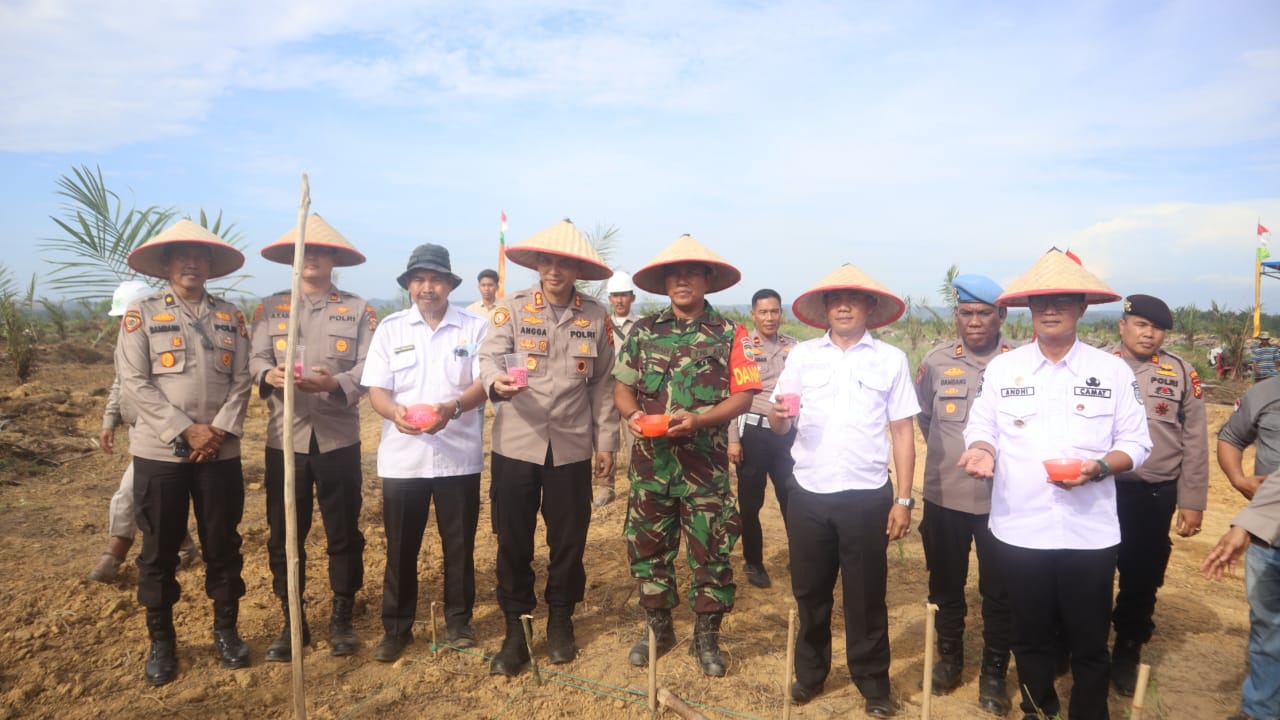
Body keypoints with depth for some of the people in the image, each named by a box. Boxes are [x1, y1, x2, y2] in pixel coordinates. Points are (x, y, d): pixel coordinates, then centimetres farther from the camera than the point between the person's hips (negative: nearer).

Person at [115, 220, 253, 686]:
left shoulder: (231, 317, 7)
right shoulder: (141, 314, 0)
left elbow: (242, 381, 3)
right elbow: (134, 385, -8)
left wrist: (220, 430, -11)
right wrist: (186, 431, -14)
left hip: (221, 453, 2)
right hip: (159, 452, -1)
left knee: (223, 544, 10)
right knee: (159, 550, 8)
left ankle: (226, 630, 26)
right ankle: (161, 642, 24)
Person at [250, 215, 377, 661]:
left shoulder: (358, 310, 5)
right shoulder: (270, 309, 11)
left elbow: (368, 369, -5)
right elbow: (256, 359, -1)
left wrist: (333, 383, -25)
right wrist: (269, 375, -25)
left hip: (338, 438, -1)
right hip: (285, 437, 2)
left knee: (343, 531, 6)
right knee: (284, 533, 8)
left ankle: (341, 618, 22)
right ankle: (292, 621, 24)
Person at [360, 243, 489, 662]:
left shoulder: (474, 327, 0)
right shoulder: (390, 328, 4)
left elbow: (484, 384, -7)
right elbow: (376, 390, -1)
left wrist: (452, 407, -26)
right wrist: (395, 412, -23)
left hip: (459, 455, -1)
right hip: (403, 456, 1)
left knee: (459, 544, 10)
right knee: (400, 547, 10)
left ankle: (458, 622, 27)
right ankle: (396, 628, 26)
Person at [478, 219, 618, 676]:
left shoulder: (596, 317, 3)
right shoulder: (513, 308, -1)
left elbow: (602, 383, 6)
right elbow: (489, 356, -10)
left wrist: (607, 441, 5)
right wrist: (496, 381, -33)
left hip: (571, 447, 1)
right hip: (516, 445, 0)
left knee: (568, 540, 10)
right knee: (512, 541, 7)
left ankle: (560, 623, 32)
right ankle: (515, 631, 24)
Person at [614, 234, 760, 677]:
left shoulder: (728, 334, -2)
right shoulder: (643, 330, 6)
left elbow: (742, 396, -6)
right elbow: (622, 386, 9)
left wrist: (698, 420, -21)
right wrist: (632, 415, -13)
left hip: (705, 465, -2)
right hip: (650, 462, 3)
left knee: (710, 553, 5)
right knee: (647, 548, 12)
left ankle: (707, 638, 24)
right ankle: (658, 628, 31)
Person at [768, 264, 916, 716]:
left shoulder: (891, 359, 1)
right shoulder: (802, 355, 5)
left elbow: (902, 431, 2)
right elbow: (778, 427, 6)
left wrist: (903, 499, -3)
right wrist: (780, 415, -18)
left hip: (866, 495, -1)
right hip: (808, 493, 2)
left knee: (865, 595, 10)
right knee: (810, 590, 14)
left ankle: (873, 683, 28)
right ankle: (810, 672, 33)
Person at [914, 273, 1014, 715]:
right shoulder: (936, 362, -1)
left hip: (1001, 496, -1)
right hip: (944, 494, 2)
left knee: (999, 591, 10)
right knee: (946, 584, 16)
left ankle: (994, 673, 27)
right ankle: (949, 657, 35)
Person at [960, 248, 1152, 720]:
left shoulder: (1113, 370, 0)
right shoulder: (1001, 368, 2)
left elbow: (1136, 443, 1)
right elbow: (980, 428, 6)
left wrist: (1099, 467, -18)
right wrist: (982, 450, -16)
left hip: (1089, 530, -1)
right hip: (1020, 528, 1)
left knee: (1089, 642, 12)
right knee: (1031, 638, 17)